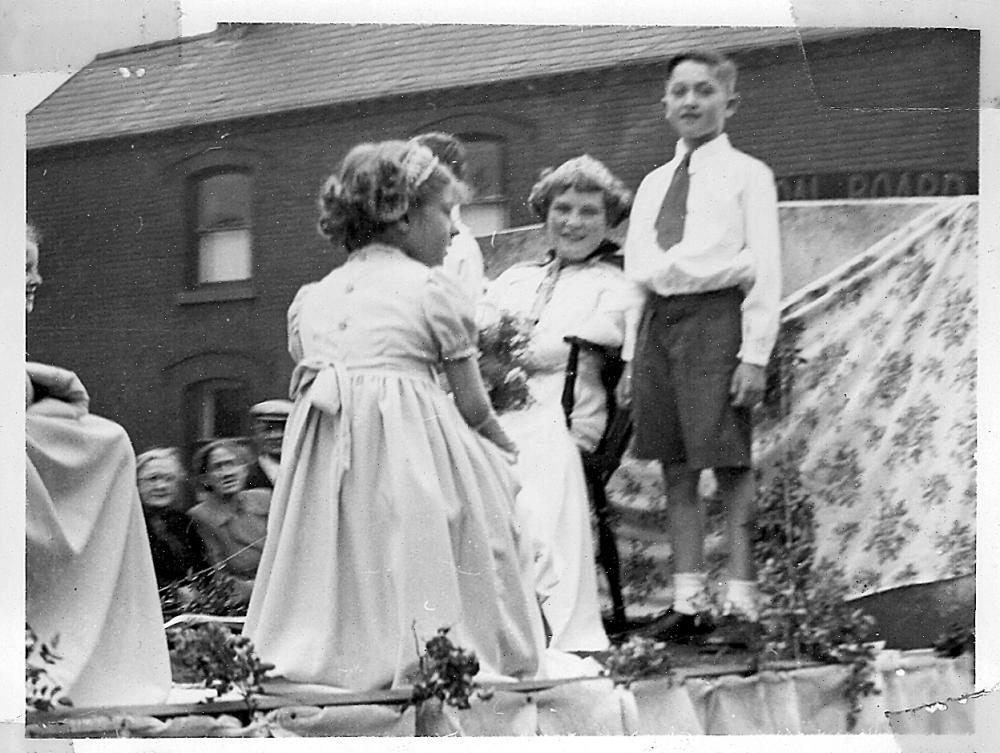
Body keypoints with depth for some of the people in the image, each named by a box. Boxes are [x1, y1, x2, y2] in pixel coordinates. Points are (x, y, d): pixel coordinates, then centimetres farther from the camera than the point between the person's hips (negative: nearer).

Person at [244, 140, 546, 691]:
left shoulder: (310, 299, 16)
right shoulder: (432, 288, 1)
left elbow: (305, 391, 14)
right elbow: (474, 408, 2)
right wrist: (506, 448, 20)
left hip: (321, 459, 6)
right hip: (412, 453, -5)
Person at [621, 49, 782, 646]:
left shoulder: (747, 175, 3)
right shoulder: (653, 184, 20)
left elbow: (765, 271, -3)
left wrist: (756, 353, -11)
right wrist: (635, 358, 13)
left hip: (716, 316, -6)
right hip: (659, 322, 6)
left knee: (732, 466, -5)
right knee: (677, 469, 8)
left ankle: (742, 603, -1)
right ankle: (689, 601, 14)